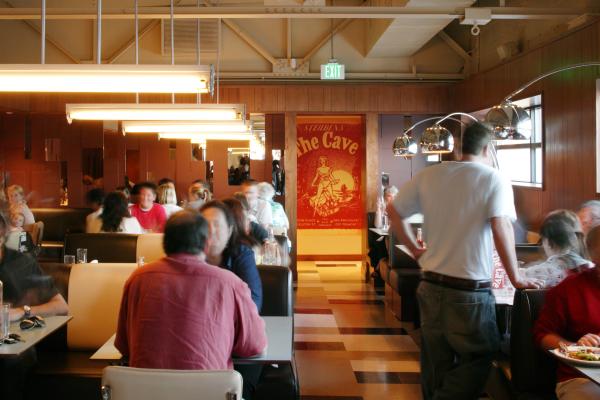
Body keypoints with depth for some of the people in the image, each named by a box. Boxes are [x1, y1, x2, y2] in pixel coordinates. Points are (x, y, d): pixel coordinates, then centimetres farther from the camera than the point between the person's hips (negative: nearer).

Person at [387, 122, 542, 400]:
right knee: (477, 358, 9)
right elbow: (501, 228, -18)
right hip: (471, 291, -5)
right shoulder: (493, 179, -7)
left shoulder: (429, 175, 5)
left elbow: (393, 211, 11)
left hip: (431, 285, 5)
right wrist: (515, 278, -9)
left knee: (436, 362, 16)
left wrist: (415, 248, 20)